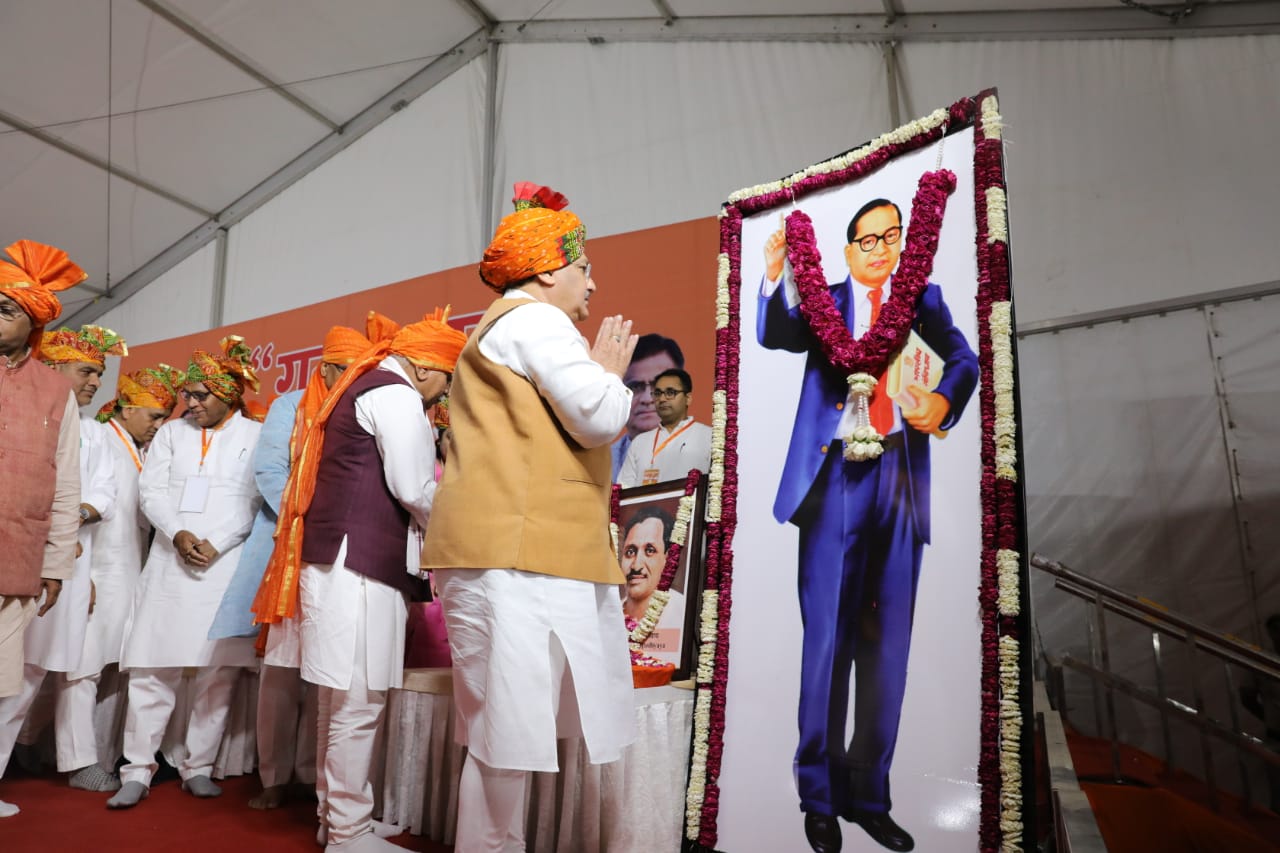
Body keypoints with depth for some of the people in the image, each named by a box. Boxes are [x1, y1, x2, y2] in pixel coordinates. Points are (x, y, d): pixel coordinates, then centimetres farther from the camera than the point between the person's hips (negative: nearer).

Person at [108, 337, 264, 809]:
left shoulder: (256, 436, 5)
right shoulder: (171, 432, 15)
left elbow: (257, 501, -2)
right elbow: (151, 490, 7)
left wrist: (216, 544, -11)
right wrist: (178, 534, -9)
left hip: (227, 564, -2)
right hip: (170, 562, 3)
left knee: (218, 670, 0)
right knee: (152, 667, 0)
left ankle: (198, 768, 11)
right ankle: (138, 771, 9)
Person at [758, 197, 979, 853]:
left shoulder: (923, 296, 14)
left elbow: (962, 357, 2)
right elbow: (773, 336, -9)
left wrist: (944, 398, -19)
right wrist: (775, 274, -26)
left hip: (899, 477, 3)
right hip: (836, 476, -2)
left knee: (888, 642, 8)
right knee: (828, 637, 1)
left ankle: (868, 796, 22)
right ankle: (820, 796, 15)